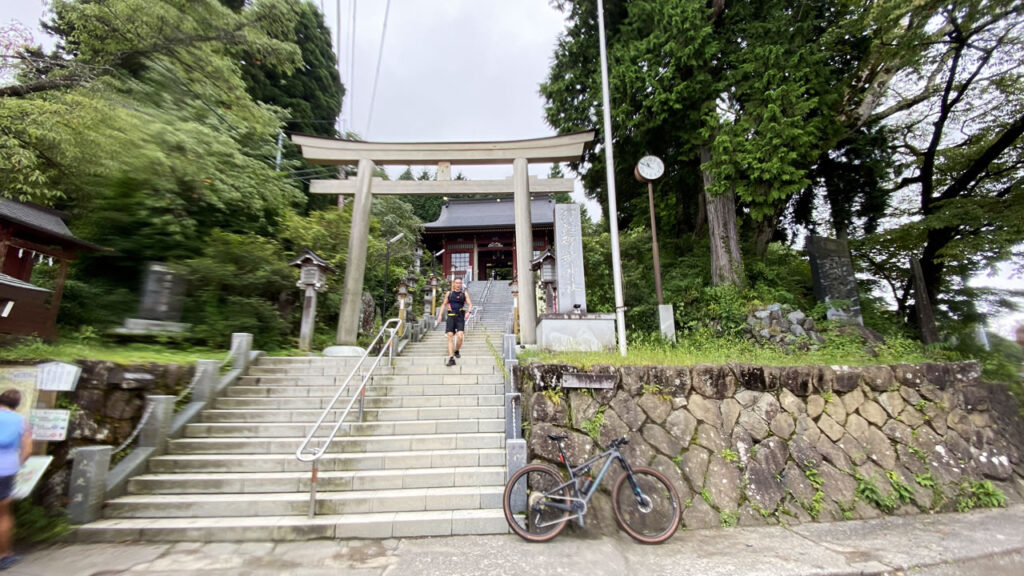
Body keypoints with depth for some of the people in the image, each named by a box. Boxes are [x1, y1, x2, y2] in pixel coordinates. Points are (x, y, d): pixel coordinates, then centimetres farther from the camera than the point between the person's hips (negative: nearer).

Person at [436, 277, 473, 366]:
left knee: (460, 336, -15)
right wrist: (440, 315, 6)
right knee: (450, 337, -6)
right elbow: (444, 304, 16)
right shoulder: (449, 293, 12)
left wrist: (468, 312, -18)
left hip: (460, 317, -1)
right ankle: (451, 358, -5)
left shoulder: (464, 293, 8)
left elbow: (470, 304, 2)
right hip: (451, 316, 1)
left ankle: (457, 351, 14)